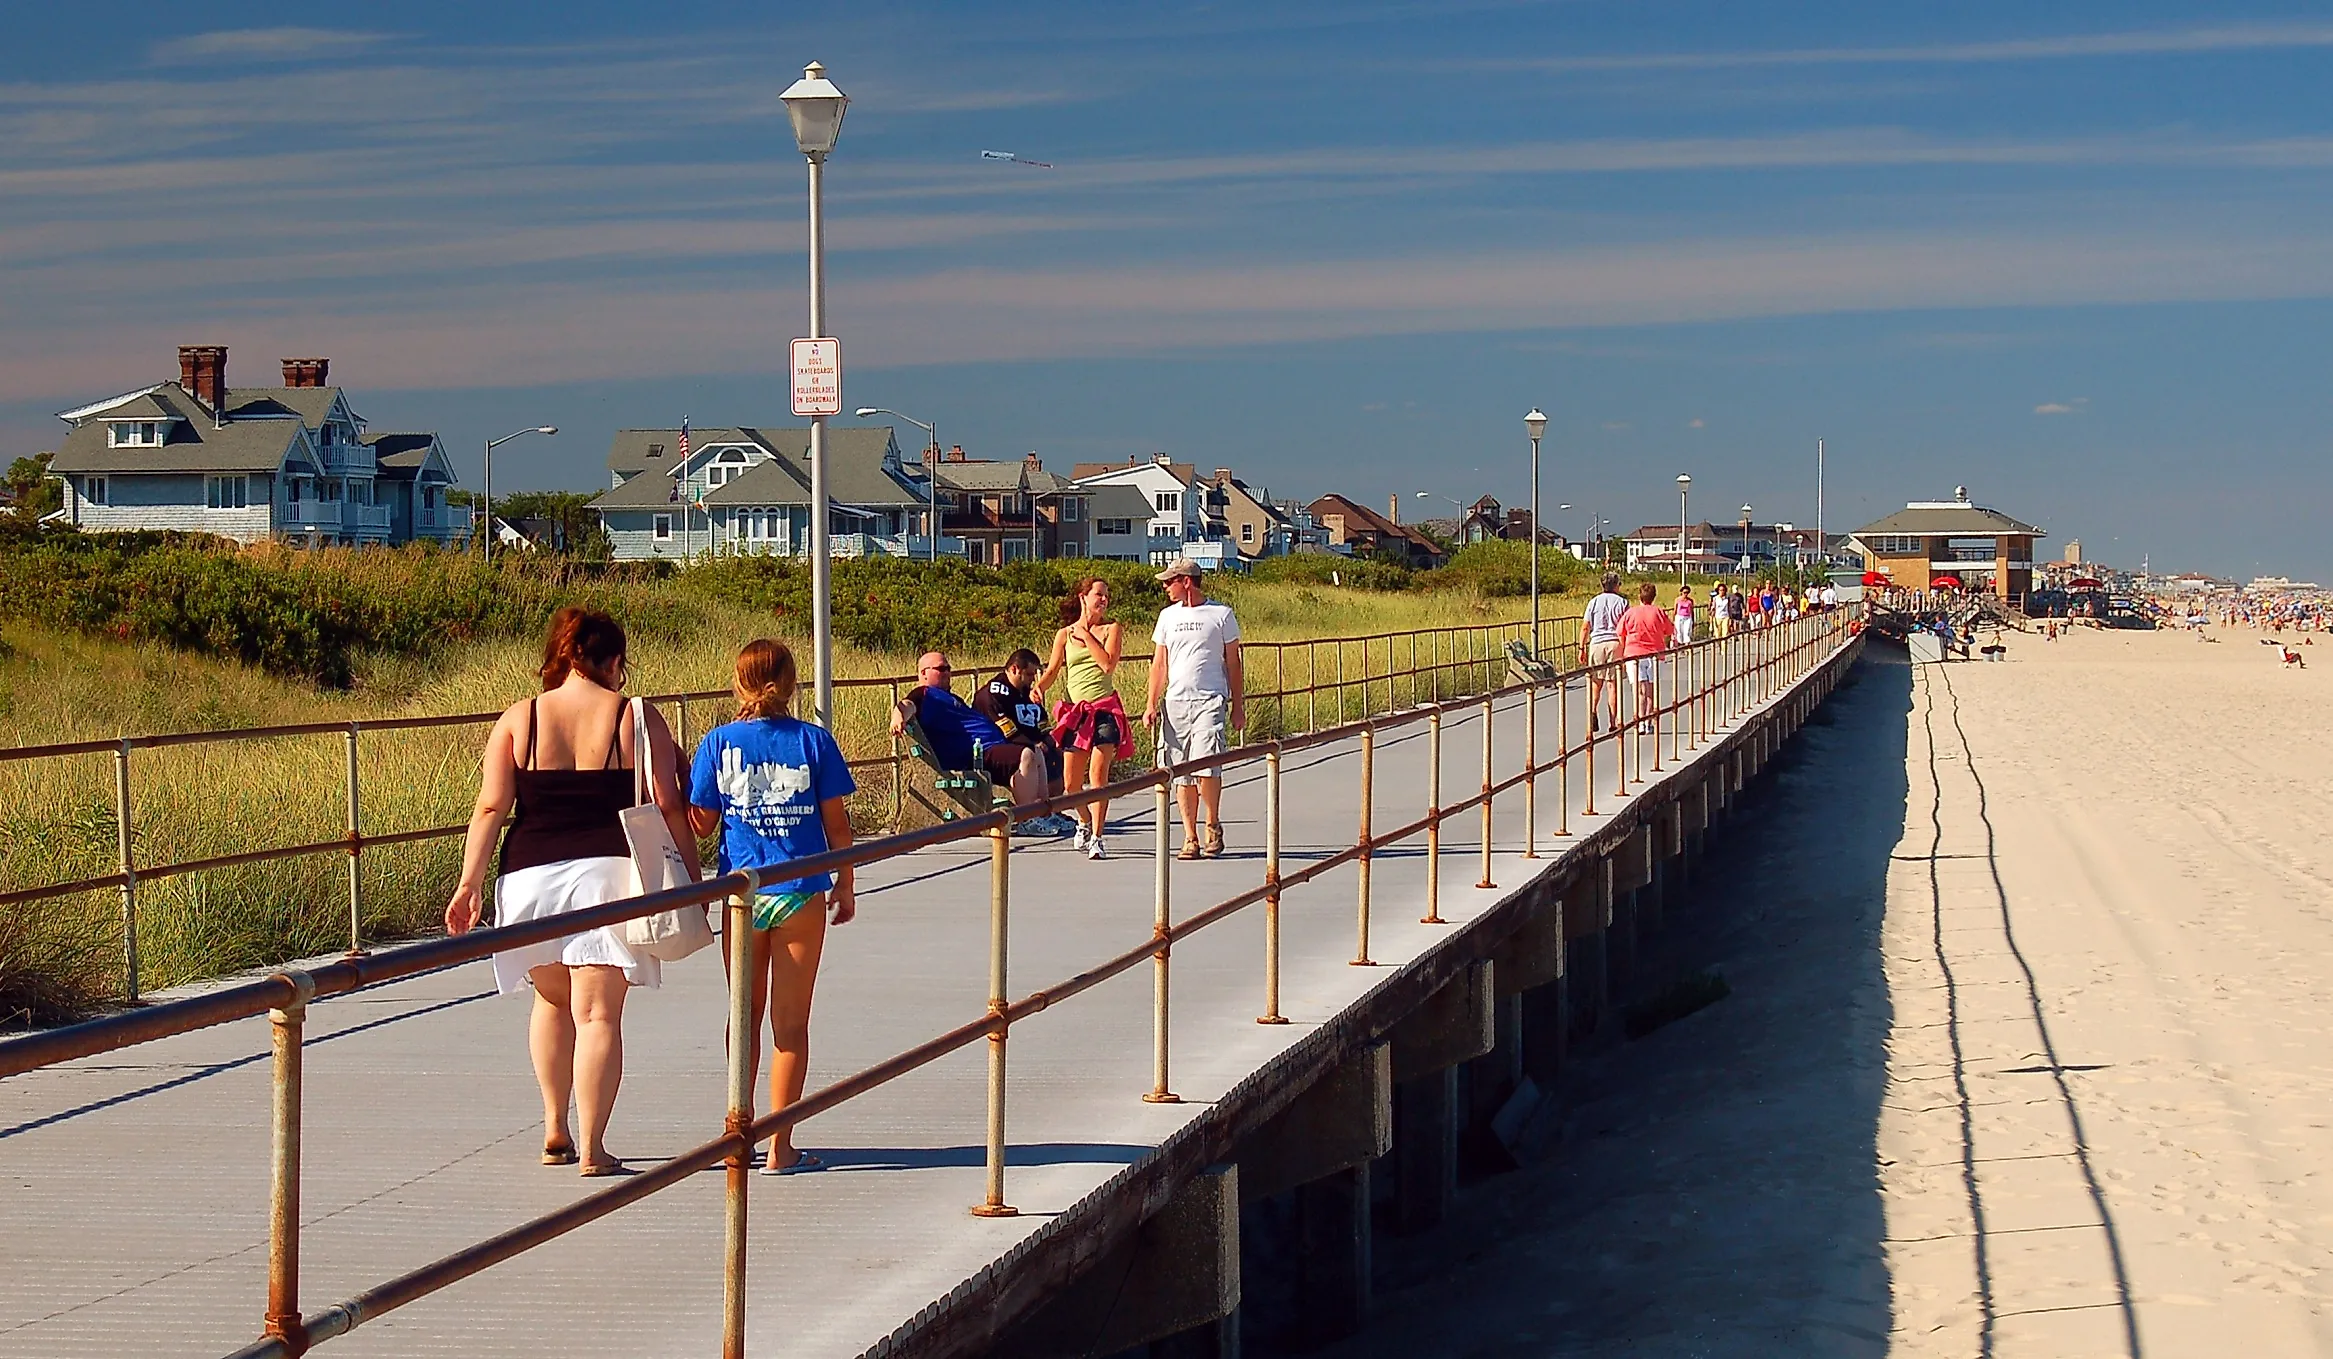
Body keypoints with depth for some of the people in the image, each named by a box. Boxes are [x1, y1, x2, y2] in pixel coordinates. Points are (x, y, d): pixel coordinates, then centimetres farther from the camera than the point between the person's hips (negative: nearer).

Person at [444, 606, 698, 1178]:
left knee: (552, 1000, 23)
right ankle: (592, 1147, -5)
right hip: (609, 873, -2)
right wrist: (691, 878, 4)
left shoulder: (517, 721, 4)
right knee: (598, 1013, -1)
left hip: (532, 875, 2)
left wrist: (469, 884, 3)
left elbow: (491, 808, 0)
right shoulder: (638, 719, 1)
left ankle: (555, 1130, 23)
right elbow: (668, 808, -3)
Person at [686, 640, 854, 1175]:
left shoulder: (719, 743, -3)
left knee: (746, 1016, 17)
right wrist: (846, 882, 10)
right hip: (801, 891, -1)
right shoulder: (813, 741, -4)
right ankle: (780, 1148, 3)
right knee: (791, 1022, 4)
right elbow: (836, 821, -1)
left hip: (742, 892, 2)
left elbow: (701, 824, -1)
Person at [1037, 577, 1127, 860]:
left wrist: (1086, 634, -6)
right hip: (1075, 711, 2)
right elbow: (1052, 670, 9)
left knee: (1098, 774, -13)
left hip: (1105, 709, -2)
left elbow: (1108, 664, -9)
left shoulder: (1112, 629, 6)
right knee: (1071, 781, 3)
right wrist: (1038, 688, -10)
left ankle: (1096, 838, -9)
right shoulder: (1065, 634, 9)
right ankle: (1085, 821, 33)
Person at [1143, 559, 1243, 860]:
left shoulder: (1221, 615, 4)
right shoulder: (1168, 616, 14)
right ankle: (1190, 838, 6)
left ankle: (1213, 826, 2)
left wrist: (1238, 706, 6)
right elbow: (1159, 664, 15)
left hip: (1210, 701, -4)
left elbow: (1232, 663, 8)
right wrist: (1151, 705, 7)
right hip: (1175, 702, 4)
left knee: (1206, 765, -18)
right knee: (1182, 773, 1)